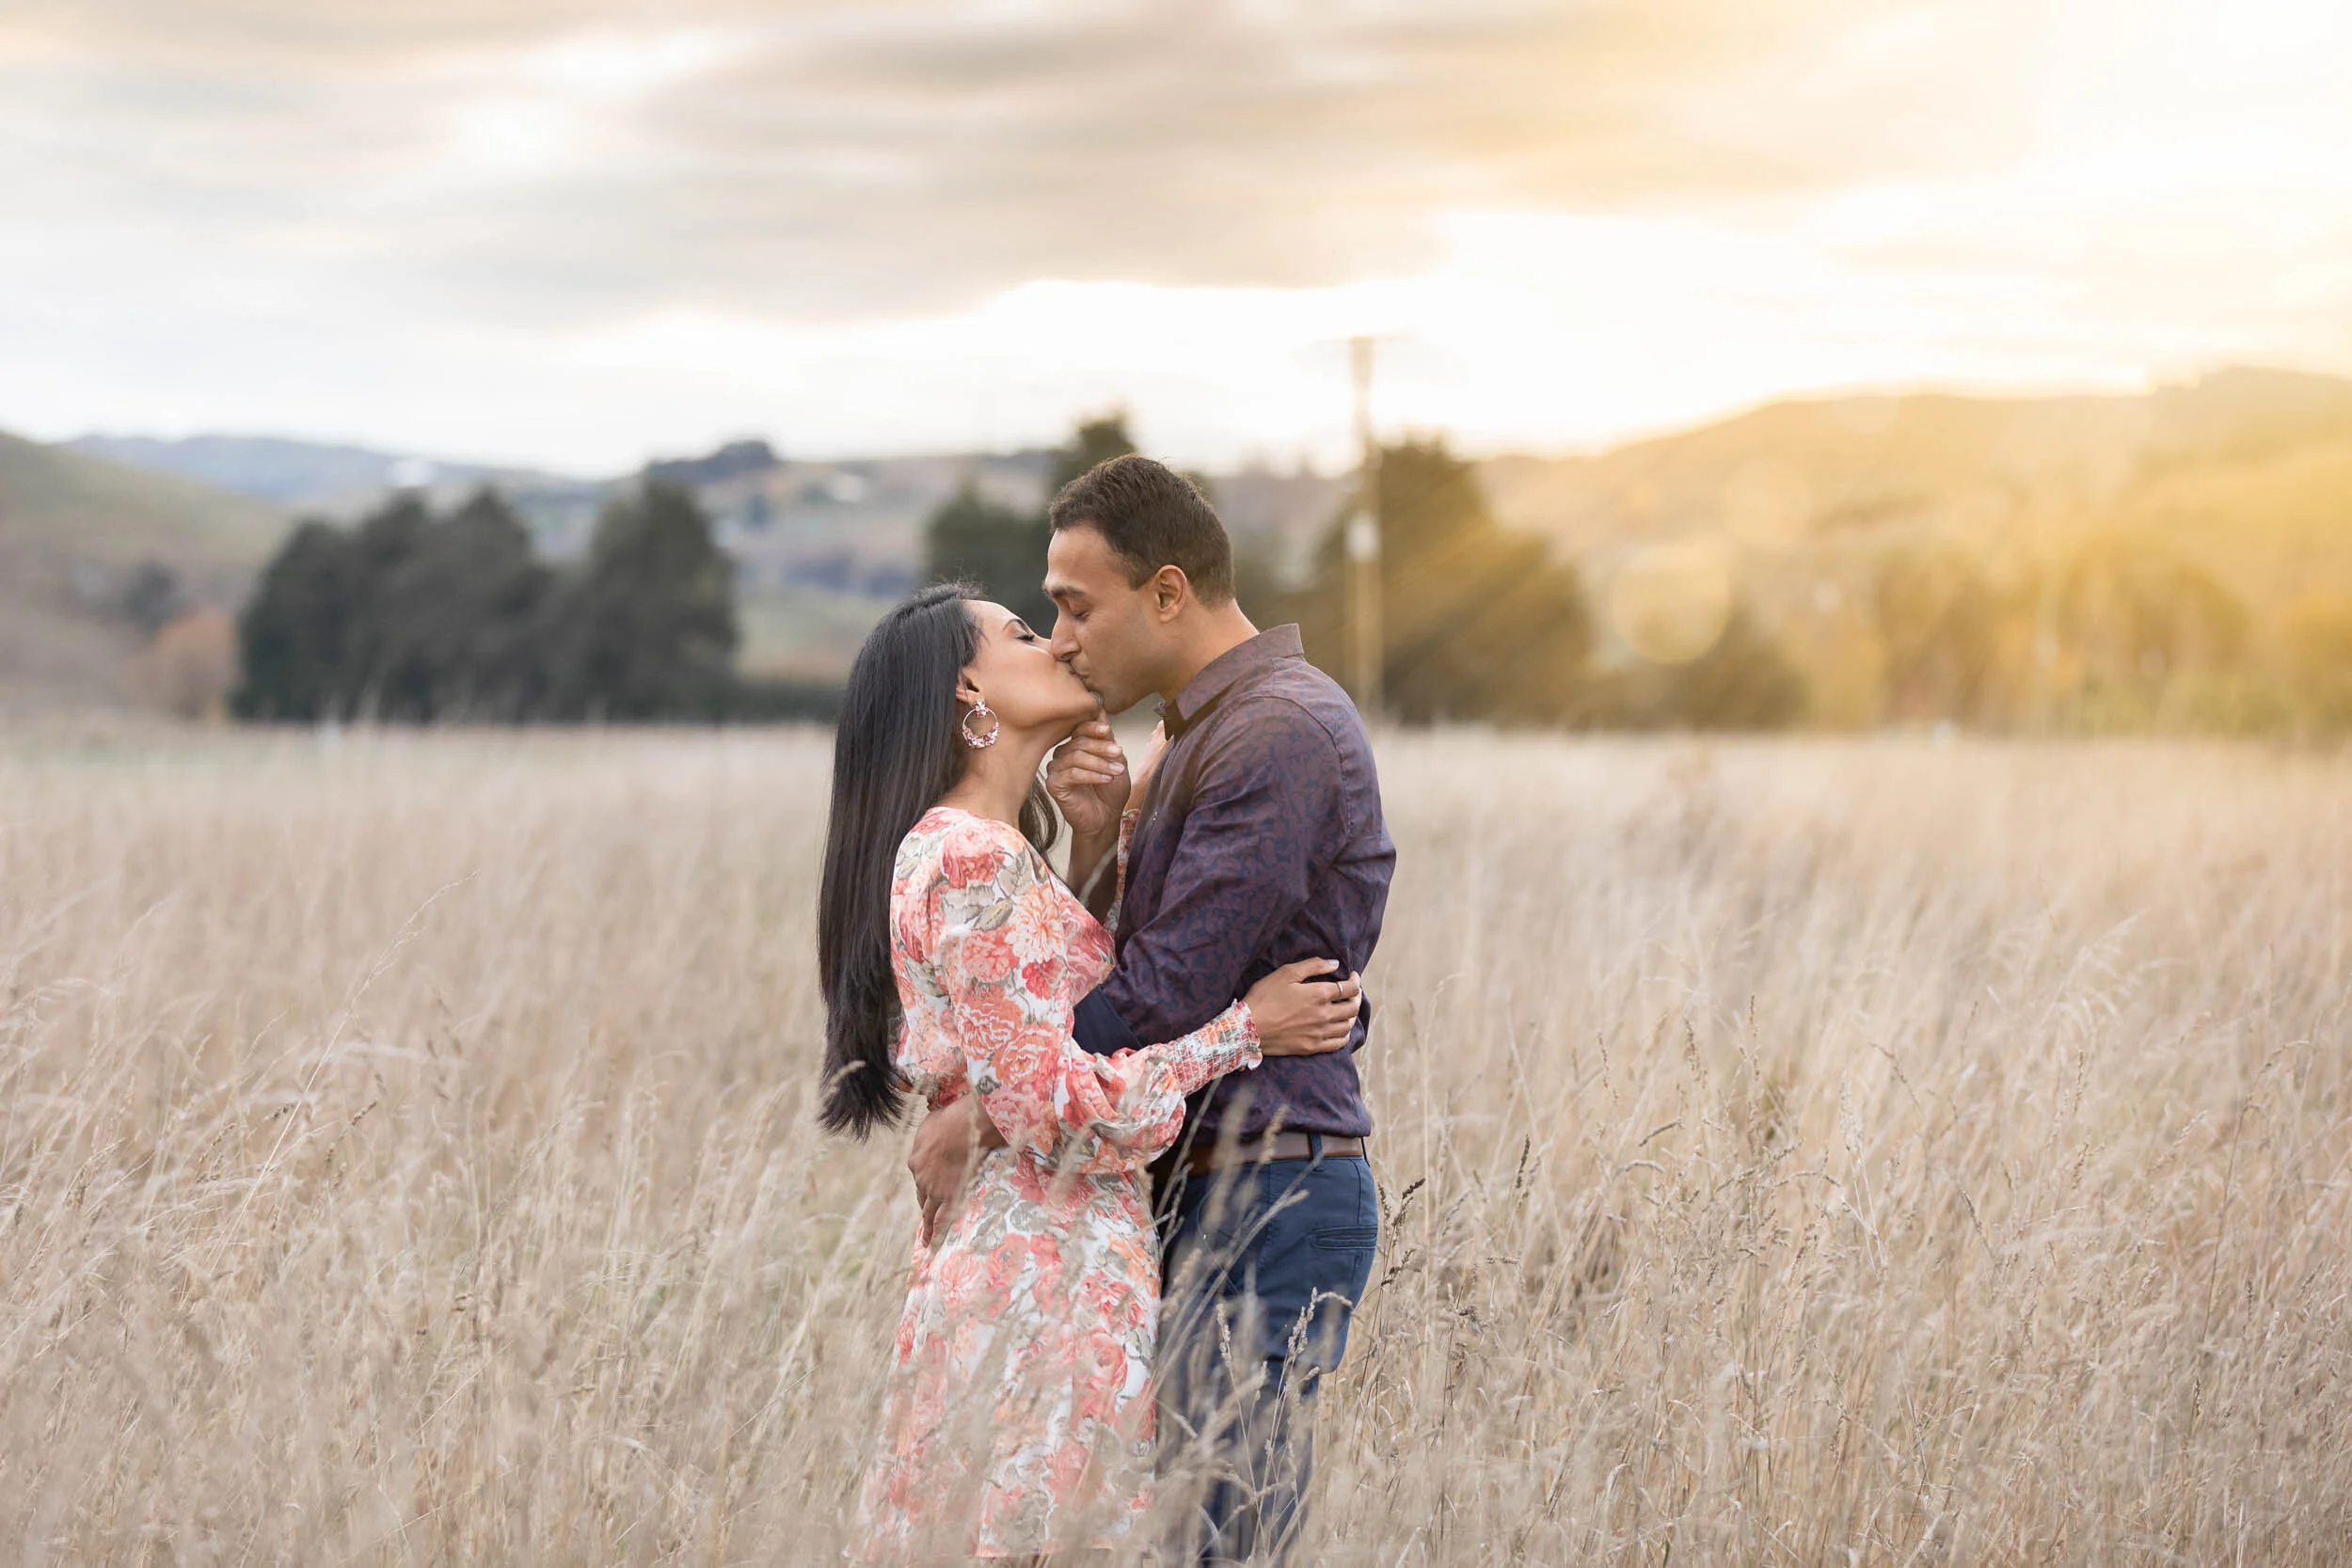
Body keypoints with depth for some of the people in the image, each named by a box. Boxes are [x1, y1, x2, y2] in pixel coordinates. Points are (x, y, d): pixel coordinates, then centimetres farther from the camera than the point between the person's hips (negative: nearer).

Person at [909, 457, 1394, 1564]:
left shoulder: (1280, 734, -15)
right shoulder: (1206, 733, 18)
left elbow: (1165, 995, -19)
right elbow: (1102, 961, 18)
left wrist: (982, 1121, -11)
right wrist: (1096, 838, -1)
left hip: (1265, 1203, -10)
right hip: (1209, 1195, 10)